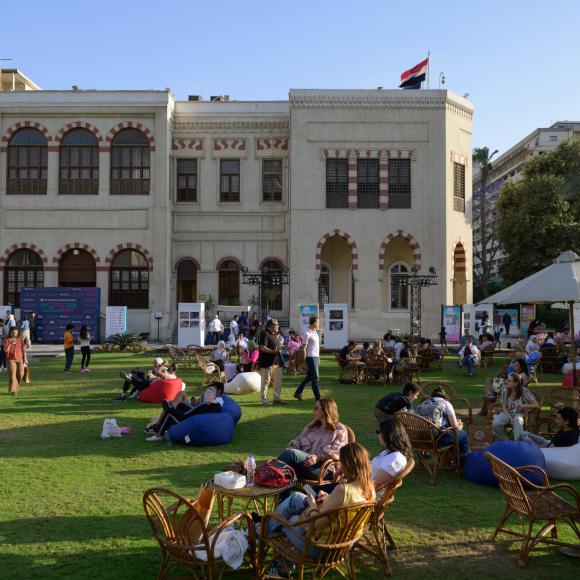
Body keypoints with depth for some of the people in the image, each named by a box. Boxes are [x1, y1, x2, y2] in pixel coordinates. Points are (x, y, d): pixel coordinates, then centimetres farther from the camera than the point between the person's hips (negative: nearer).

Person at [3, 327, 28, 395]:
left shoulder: (20, 340, 8)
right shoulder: (7, 341, 2)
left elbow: (23, 350, 6)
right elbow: (5, 350, -11)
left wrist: (25, 359, 0)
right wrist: (10, 343, -19)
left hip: (20, 359, 2)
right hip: (11, 359, -2)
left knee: (20, 374, -9)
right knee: (12, 375, -12)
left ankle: (16, 385, 21)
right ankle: (13, 391, -9)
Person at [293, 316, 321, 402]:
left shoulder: (315, 332, 13)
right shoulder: (307, 334, -14)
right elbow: (304, 348, -14)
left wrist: (318, 358, 19)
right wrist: (305, 362, -16)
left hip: (316, 357, 9)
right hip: (311, 357, -9)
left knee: (309, 377, 15)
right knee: (315, 378, -4)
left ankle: (298, 392, 25)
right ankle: (317, 397, 2)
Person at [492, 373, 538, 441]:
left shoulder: (523, 391, -13)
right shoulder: (504, 391, -8)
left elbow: (536, 405, -13)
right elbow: (504, 407, -2)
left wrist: (523, 406, -30)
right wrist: (510, 418, -20)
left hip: (519, 413, -2)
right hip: (507, 413, 2)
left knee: (518, 420, -40)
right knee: (495, 424, -28)